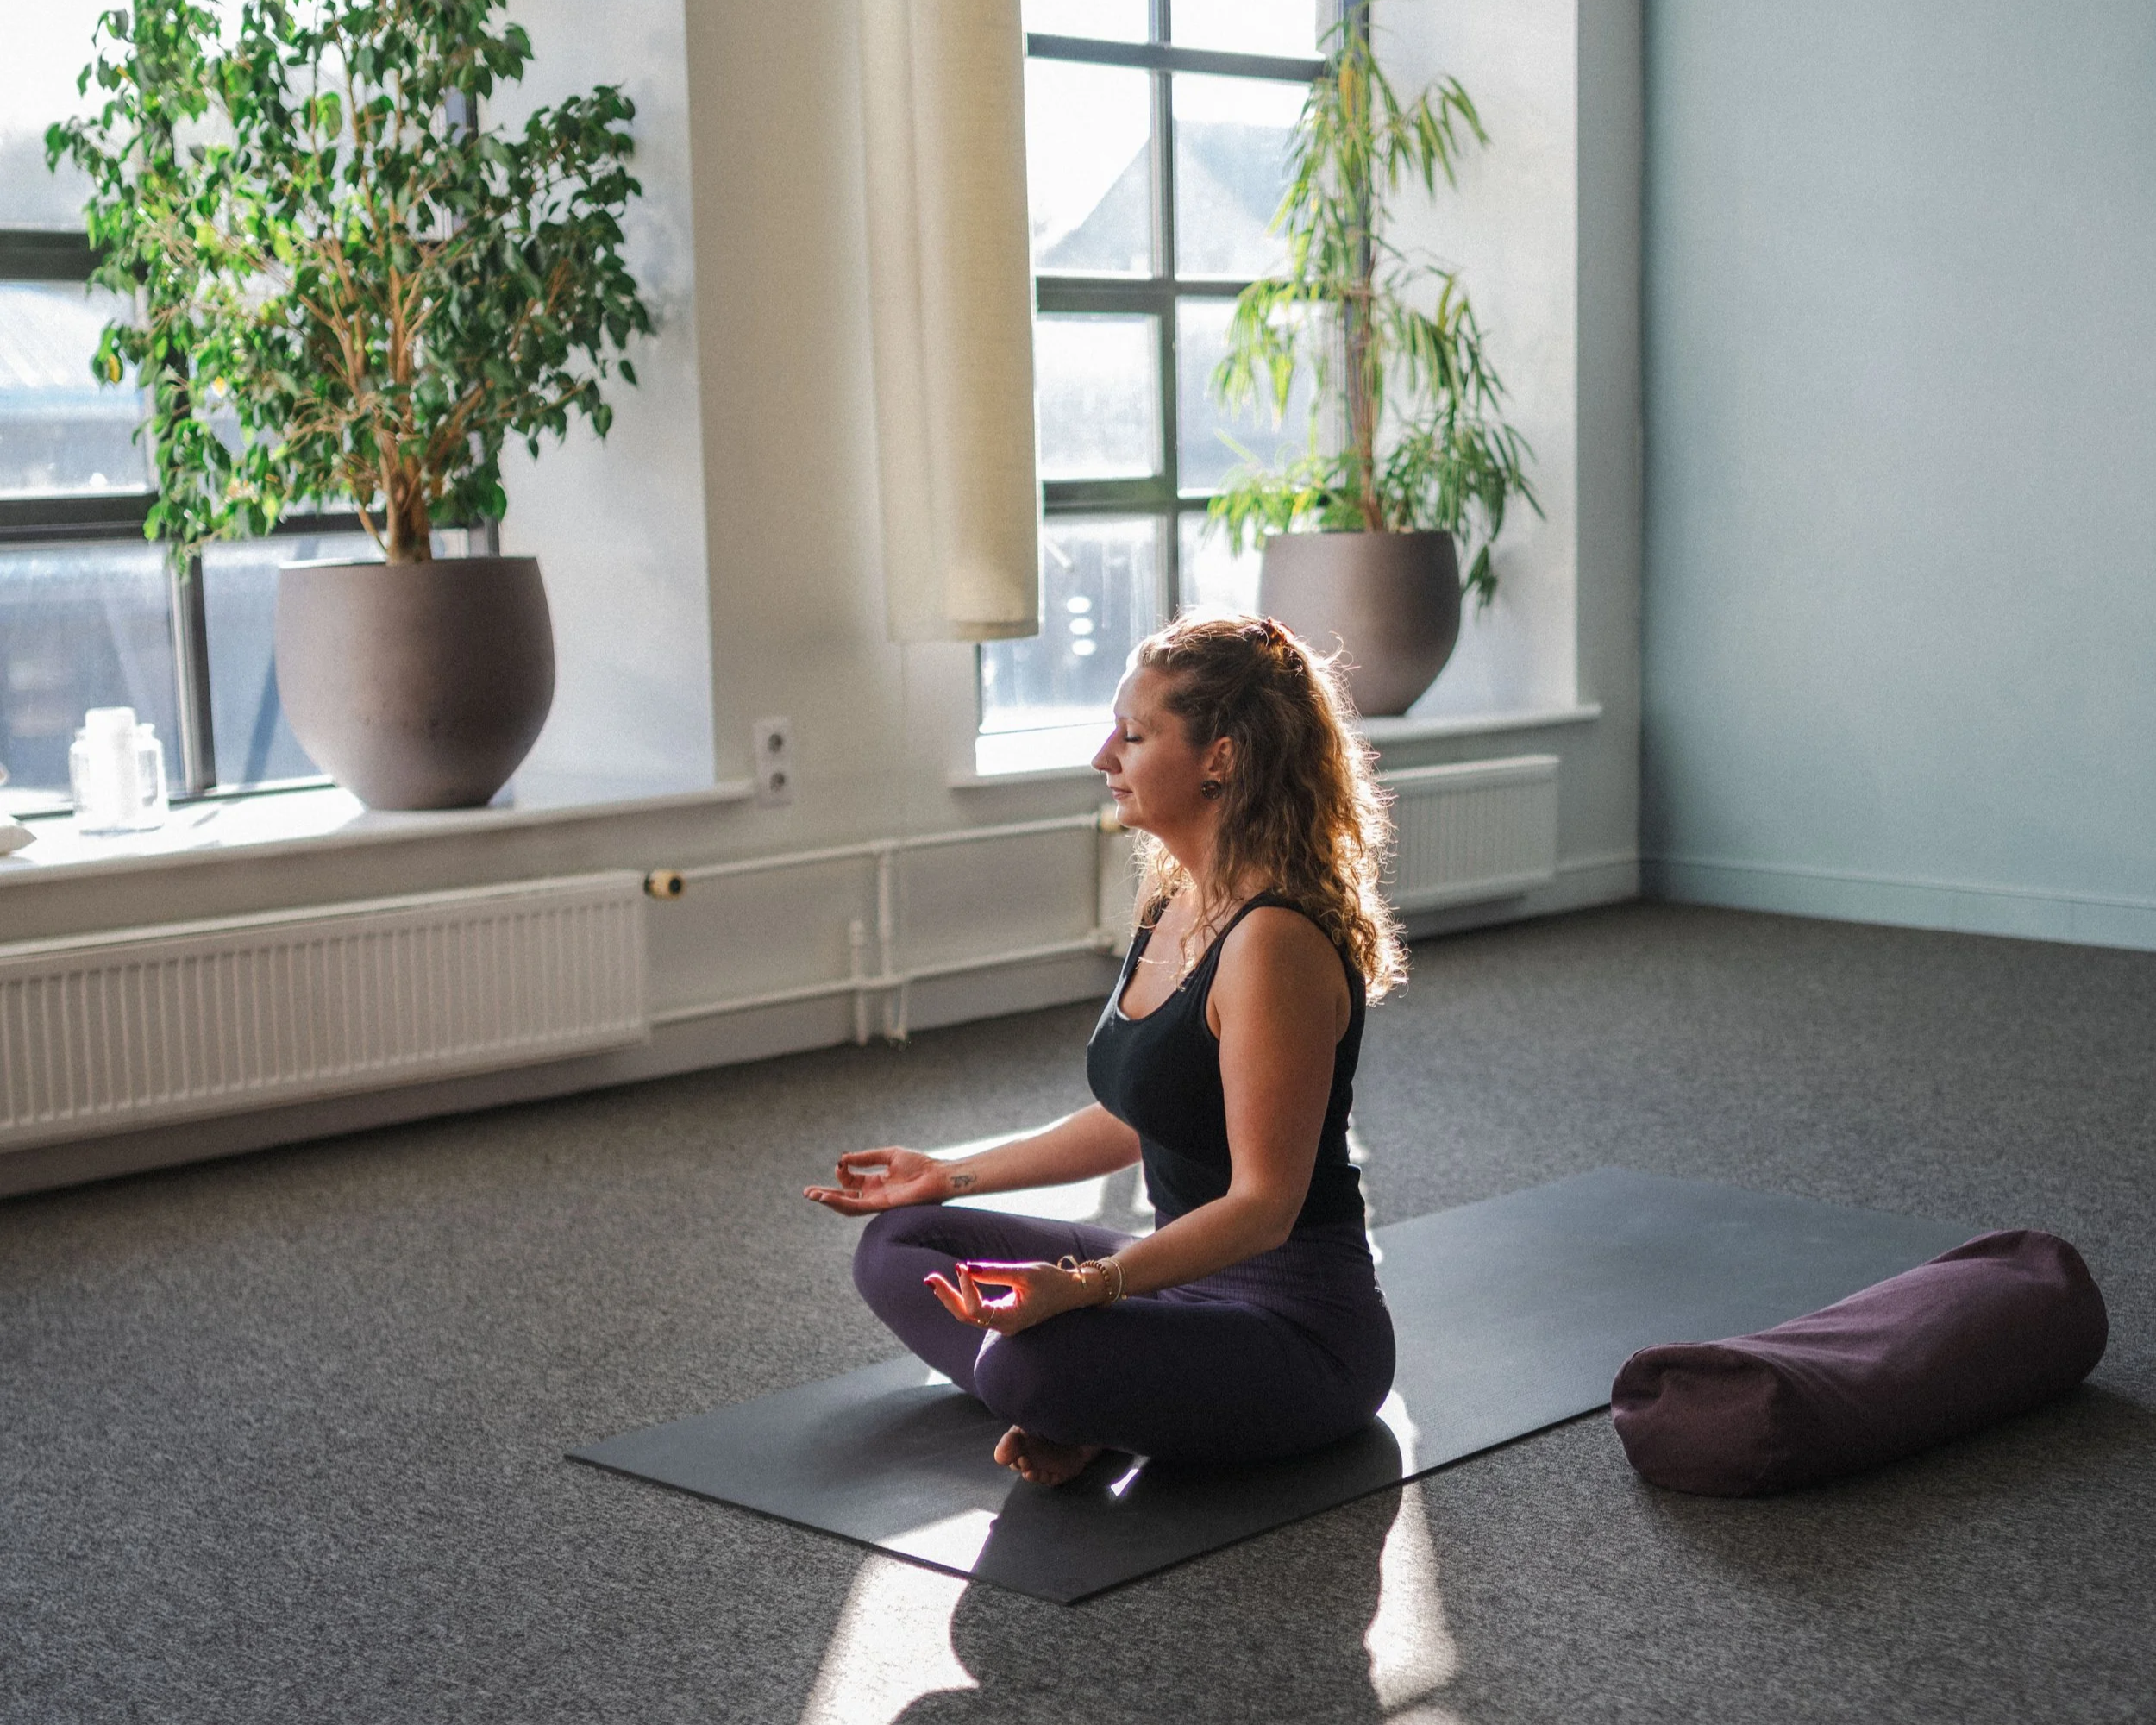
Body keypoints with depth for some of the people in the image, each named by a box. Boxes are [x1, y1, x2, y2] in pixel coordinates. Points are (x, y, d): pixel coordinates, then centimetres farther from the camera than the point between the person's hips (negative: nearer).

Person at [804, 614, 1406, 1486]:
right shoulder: (1169, 904, 6)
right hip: (1195, 1270, 10)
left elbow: (1263, 1204, -25)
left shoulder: (1274, 941, -24)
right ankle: (1067, 1408, -6)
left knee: (1036, 1361, -36)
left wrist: (1083, 1284, -37)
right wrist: (952, 1176, 21)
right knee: (897, 1246, 10)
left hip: (1297, 1320, -10)